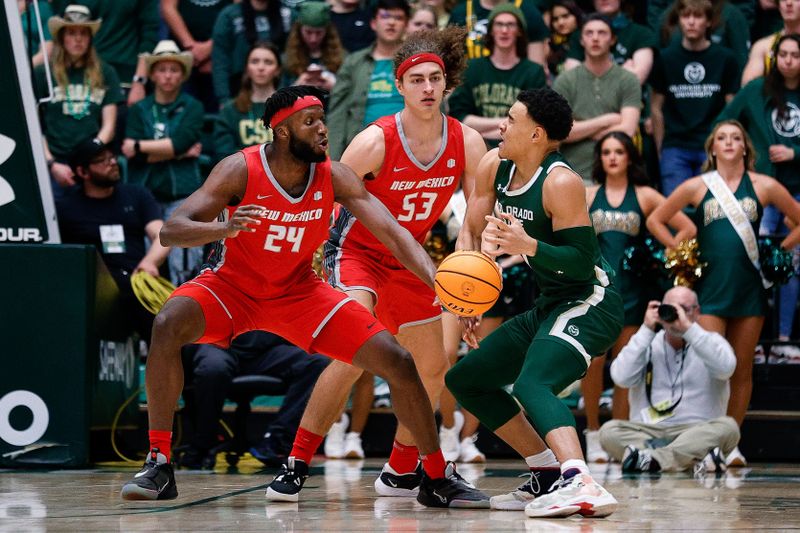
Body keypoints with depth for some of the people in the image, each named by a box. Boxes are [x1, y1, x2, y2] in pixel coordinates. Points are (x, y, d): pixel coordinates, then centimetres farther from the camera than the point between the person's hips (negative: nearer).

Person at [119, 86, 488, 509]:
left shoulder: (334, 177, -15)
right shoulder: (241, 170, -23)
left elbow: (393, 233, -18)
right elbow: (171, 231, -27)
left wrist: (439, 283, -36)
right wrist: (224, 228, -48)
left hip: (298, 290, 3)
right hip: (234, 284, -2)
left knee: (398, 363, -9)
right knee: (168, 326, -34)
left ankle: (437, 479, 10)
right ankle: (159, 466, -23)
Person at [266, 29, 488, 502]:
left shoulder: (467, 144, -11)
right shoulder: (375, 143, -24)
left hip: (407, 259, 6)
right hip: (355, 249, -6)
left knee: (434, 368, 13)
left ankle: (401, 472, 34)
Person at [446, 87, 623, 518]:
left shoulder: (561, 183, -22)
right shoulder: (495, 167, 2)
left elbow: (584, 262, -24)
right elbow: (471, 232, 14)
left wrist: (528, 246, -38)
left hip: (588, 305, -10)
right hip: (549, 306, 10)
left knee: (531, 385, -33)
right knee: (465, 380, 15)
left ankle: (581, 485, -51)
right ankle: (549, 477, 15)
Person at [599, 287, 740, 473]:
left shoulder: (710, 342, 11)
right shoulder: (648, 344, 14)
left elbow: (725, 368, -13)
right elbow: (622, 377, -4)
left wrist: (688, 328, -15)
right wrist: (647, 330, -4)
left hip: (697, 431, -1)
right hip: (647, 432, 1)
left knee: (727, 427, -32)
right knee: (609, 430, -27)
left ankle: (651, 459, -43)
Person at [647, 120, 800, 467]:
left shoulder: (764, 186, 5)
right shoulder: (697, 187, 4)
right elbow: (655, 221, 11)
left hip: (750, 286, 1)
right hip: (710, 286, -1)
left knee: (742, 370, 5)